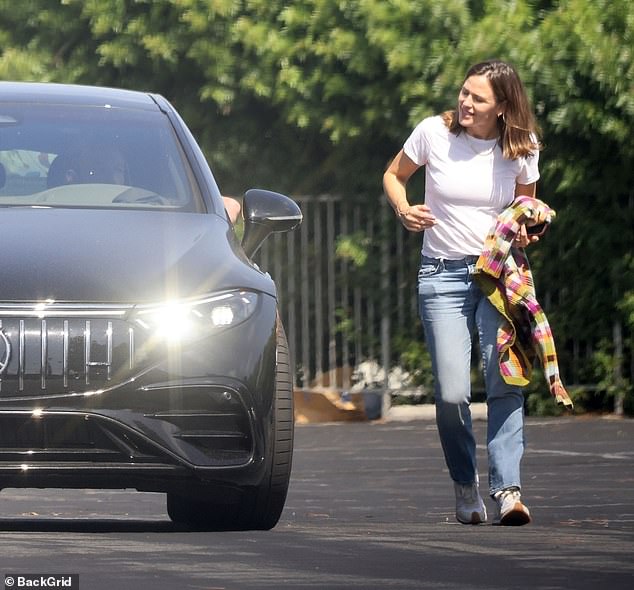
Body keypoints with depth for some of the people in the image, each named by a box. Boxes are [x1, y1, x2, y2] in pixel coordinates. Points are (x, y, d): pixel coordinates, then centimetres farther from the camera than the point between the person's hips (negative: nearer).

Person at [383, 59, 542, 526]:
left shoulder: (522, 147, -1)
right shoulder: (434, 133, -5)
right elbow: (394, 176, 11)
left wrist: (524, 233, -6)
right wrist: (403, 209, -9)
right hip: (443, 276, 0)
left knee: (505, 379, -18)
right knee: (452, 394, -8)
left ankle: (507, 489, -19)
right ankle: (466, 484, 15)